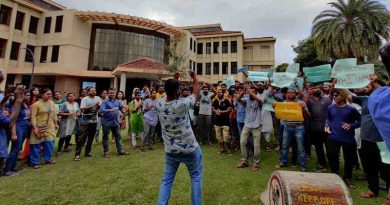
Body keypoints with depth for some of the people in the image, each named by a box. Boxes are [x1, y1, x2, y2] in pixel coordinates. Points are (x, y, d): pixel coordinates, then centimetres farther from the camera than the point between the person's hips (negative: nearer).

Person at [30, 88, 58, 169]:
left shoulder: (52, 103, 4)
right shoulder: (36, 104, -14)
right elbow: (33, 116, -16)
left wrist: (56, 123, 13)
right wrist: (34, 127, -21)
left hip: (49, 127, 5)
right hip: (39, 127, -5)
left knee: (49, 144, 11)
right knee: (36, 145, 4)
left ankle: (48, 159, 27)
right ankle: (35, 162, 16)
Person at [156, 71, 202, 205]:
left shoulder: (159, 104, -9)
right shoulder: (182, 104, -23)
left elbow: (168, 93, 14)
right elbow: (196, 94, -4)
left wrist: (174, 80, 18)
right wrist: (194, 77, 8)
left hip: (170, 150, 4)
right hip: (190, 149, -4)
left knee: (167, 180, 18)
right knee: (196, 177, 17)